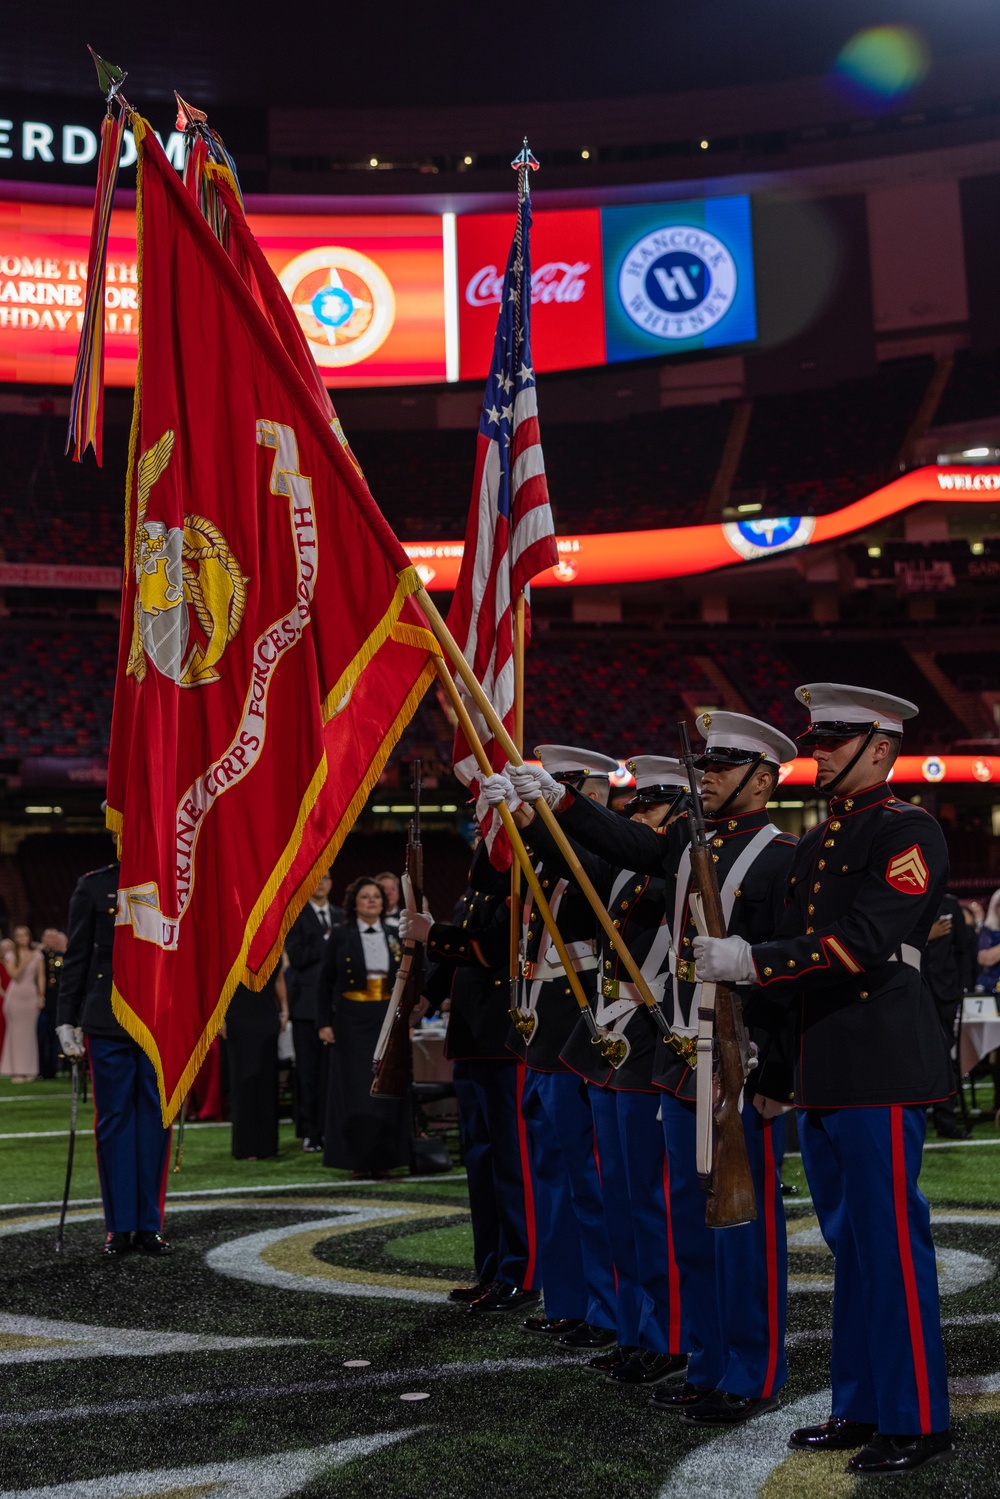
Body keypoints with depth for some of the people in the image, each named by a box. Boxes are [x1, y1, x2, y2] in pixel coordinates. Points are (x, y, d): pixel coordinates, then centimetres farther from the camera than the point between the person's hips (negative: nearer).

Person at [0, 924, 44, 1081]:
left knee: (30, 1031, 0)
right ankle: (16, 1070, 1)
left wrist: (41, 996, -1)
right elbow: (14, 974, -6)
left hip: (31, 994, 1)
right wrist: (24, 962, -17)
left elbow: (41, 976, 6)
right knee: (16, 1031, -1)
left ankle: (29, 1070, 5)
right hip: (15, 995, -1)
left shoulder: (37, 955, 7)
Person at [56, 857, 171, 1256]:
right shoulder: (94, 886, 4)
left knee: (155, 1119, 4)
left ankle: (149, 1225, 14)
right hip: (108, 1024, -1)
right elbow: (76, 958, 4)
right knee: (114, 1120, 3)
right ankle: (119, 1228, 12)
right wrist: (67, 1020, -1)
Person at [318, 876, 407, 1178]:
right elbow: (326, 982, 1)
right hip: (352, 1020, -2)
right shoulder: (342, 937, 1)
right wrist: (324, 1023, -5)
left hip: (388, 1018, 2)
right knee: (354, 1088, -3)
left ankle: (384, 1158, 8)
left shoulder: (394, 937, 9)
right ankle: (357, 1160, 5)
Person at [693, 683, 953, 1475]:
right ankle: (861, 1408, 24)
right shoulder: (816, 842, 18)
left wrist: (755, 961, -22)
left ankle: (917, 1421, 6)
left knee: (892, 1241, -4)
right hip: (821, 1067, 9)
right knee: (849, 1240, 14)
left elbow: (866, 941, -20)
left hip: (882, 1064, -9)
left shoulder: (909, 832, -9)